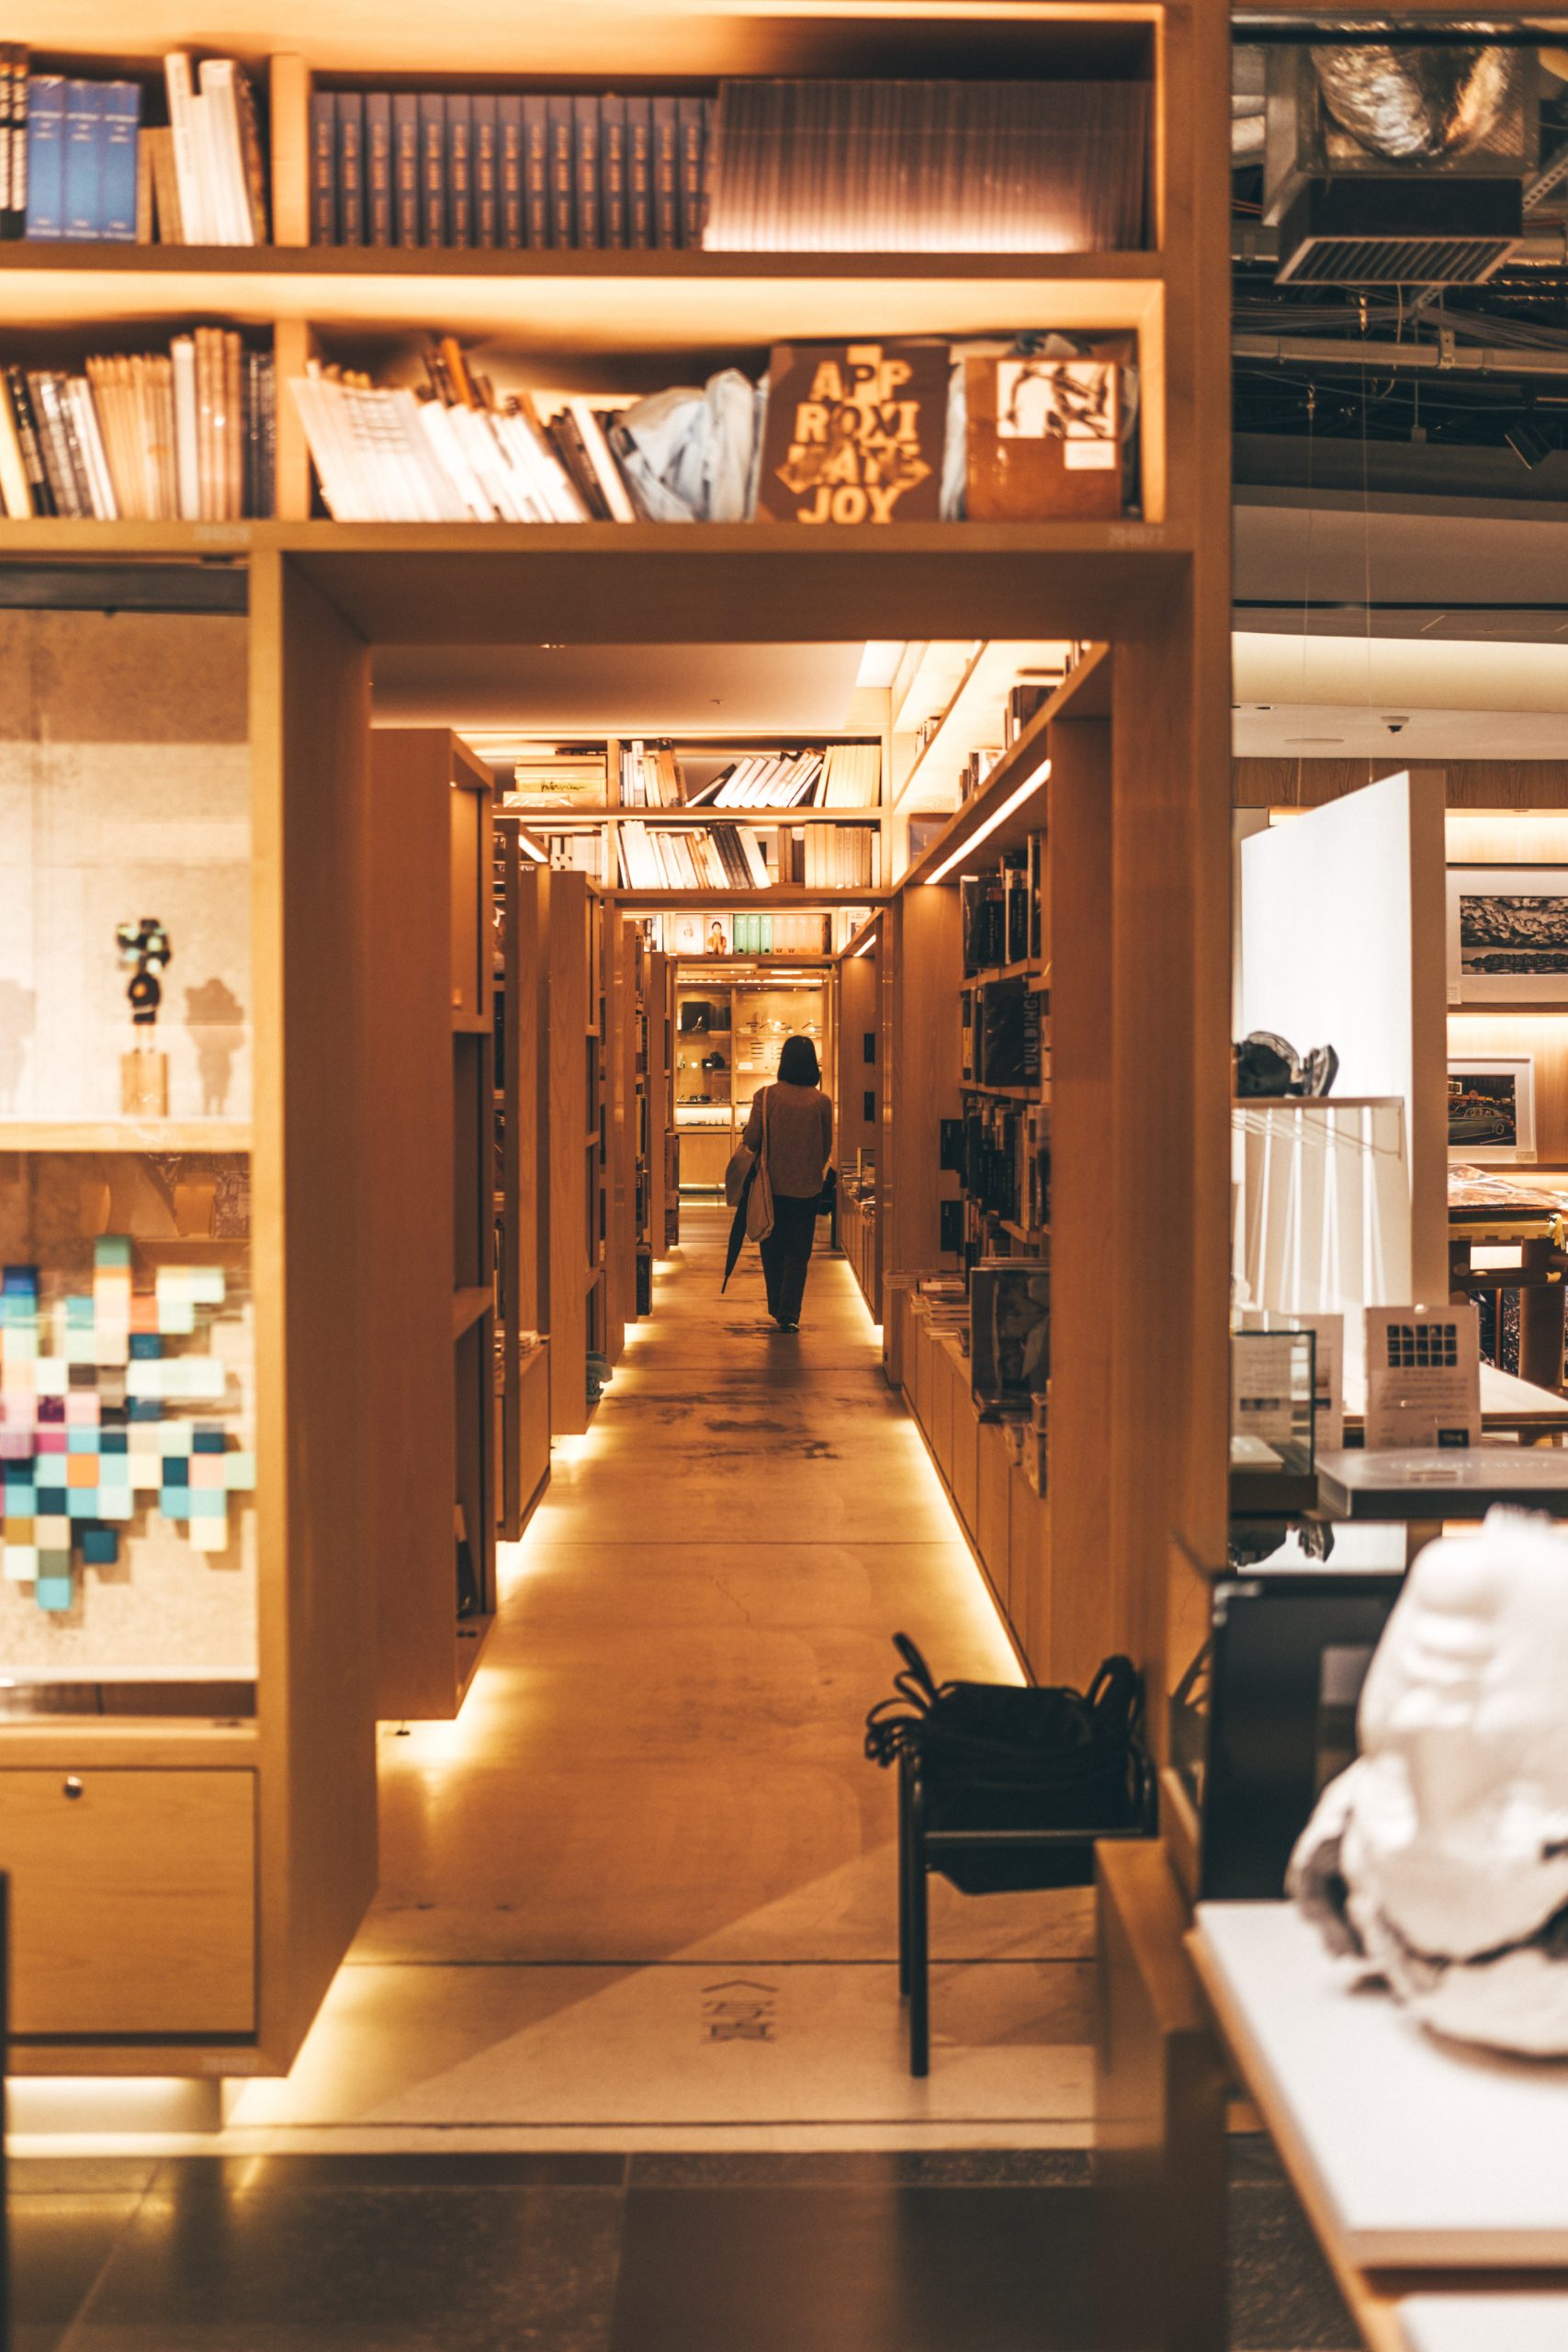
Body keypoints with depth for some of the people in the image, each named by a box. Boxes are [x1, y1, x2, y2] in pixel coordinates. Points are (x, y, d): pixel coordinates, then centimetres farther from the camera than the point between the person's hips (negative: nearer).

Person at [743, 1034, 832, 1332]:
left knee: (772, 1248, 16)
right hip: (807, 1187, 0)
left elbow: (752, 1140, -12)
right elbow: (827, 1147, 2)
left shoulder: (766, 1095, -10)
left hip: (772, 1184, 0)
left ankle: (777, 1307, 26)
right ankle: (789, 1314, 1)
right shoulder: (821, 1102, -7)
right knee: (798, 1253, 6)